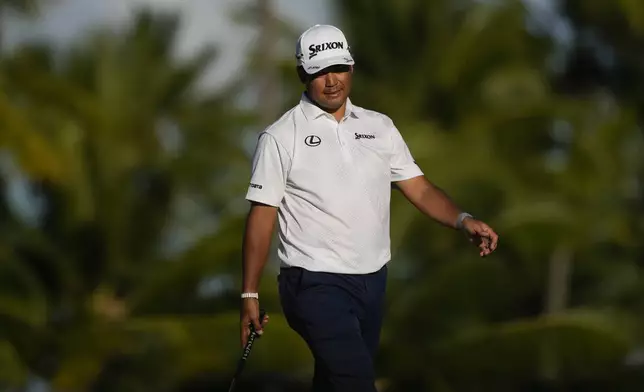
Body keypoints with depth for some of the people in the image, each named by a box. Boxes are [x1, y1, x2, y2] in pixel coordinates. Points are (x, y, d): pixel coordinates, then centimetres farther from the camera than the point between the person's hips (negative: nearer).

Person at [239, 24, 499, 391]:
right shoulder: (281, 137, -3)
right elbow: (262, 216, -3)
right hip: (316, 283, -5)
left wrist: (463, 220, -12)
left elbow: (419, 188, 8)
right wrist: (250, 294, -7)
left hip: (373, 280, 5)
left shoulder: (380, 127, 10)